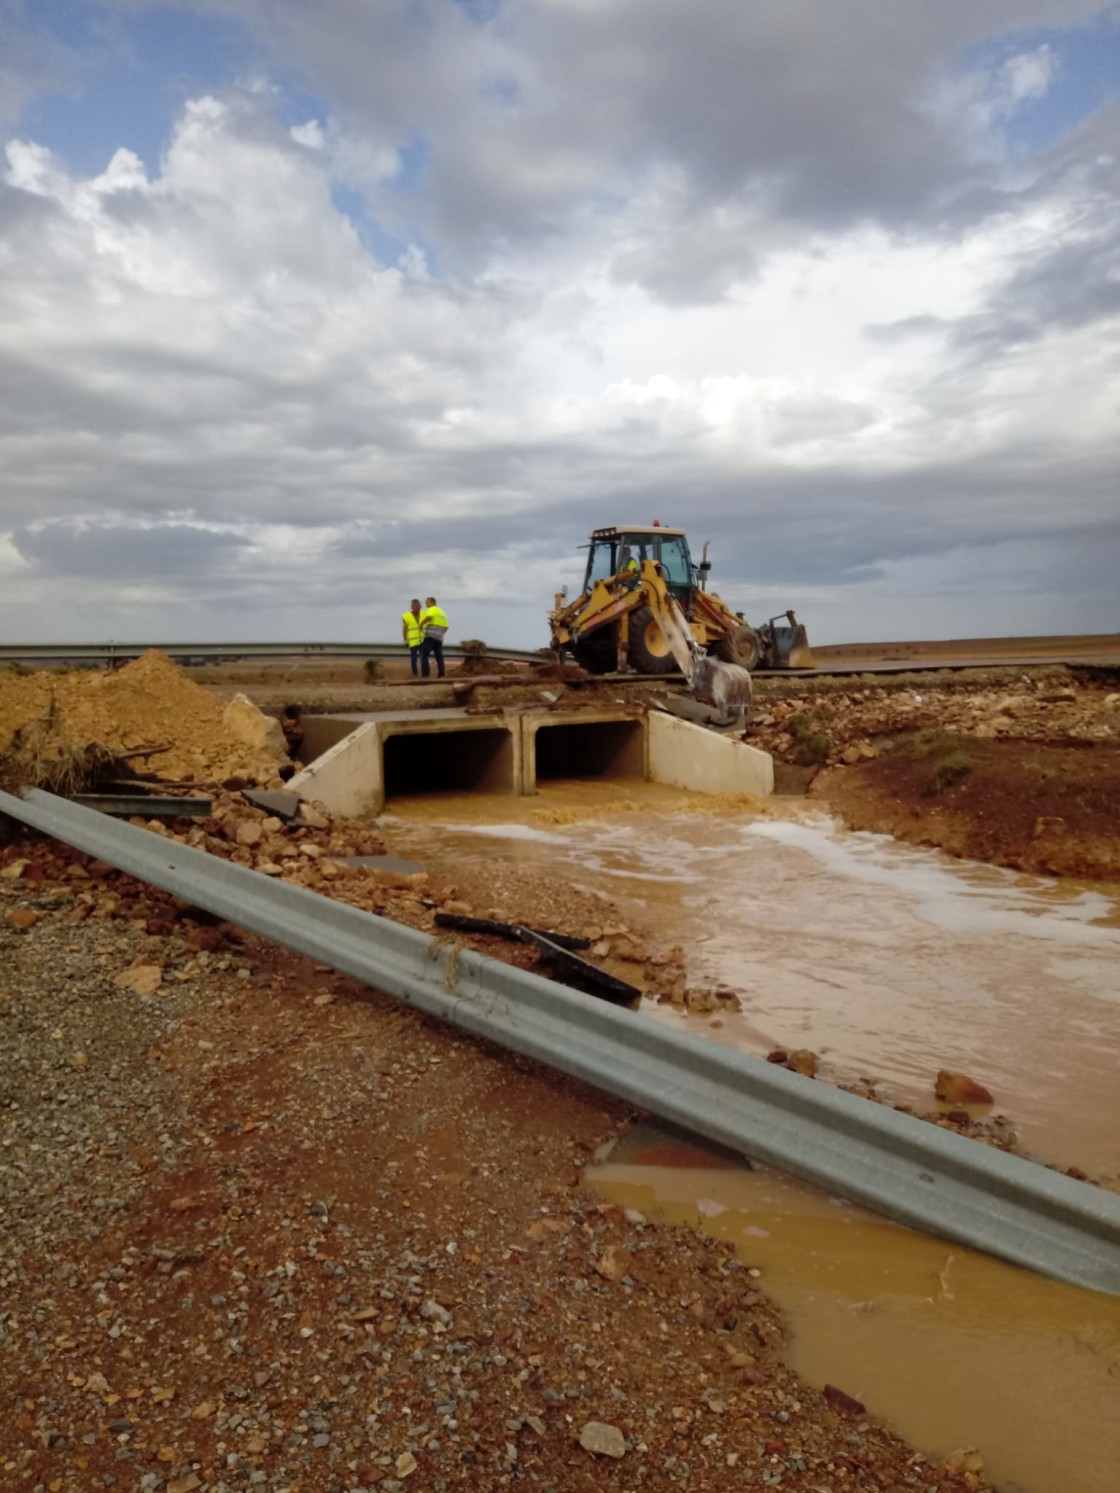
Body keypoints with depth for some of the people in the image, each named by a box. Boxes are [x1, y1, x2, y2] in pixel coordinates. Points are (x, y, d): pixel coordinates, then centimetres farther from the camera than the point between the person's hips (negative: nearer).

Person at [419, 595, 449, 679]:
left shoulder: (431, 610, -2)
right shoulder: (442, 612, 23)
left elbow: (429, 617, -25)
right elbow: (446, 627, 22)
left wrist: (421, 623, -11)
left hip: (430, 636, -8)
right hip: (439, 638, 8)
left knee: (424, 655, -7)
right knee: (439, 657, 9)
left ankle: (426, 675, -19)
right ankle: (441, 676, 0)